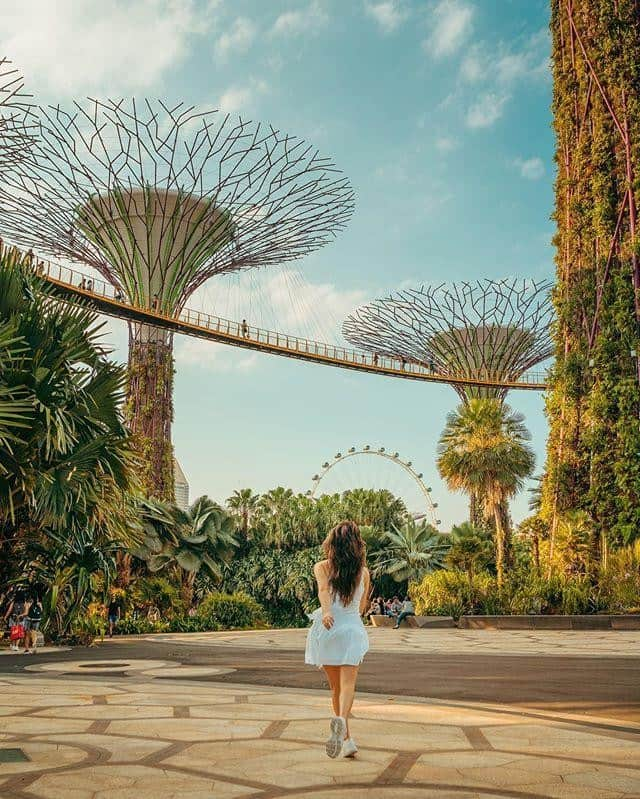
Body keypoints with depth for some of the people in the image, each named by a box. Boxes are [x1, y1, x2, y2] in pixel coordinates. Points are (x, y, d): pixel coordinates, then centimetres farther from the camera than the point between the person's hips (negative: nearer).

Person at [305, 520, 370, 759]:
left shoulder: (322, 567, 3)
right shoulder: (364, 572, 9)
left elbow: (323, 589, -18)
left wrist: (326, 611, -34)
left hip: (327, 628, 1)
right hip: (353, 629, 0)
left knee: (336, 687, 14)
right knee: (348, 684, -10)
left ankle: (347, 739, 19)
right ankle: (340, 719, -40)